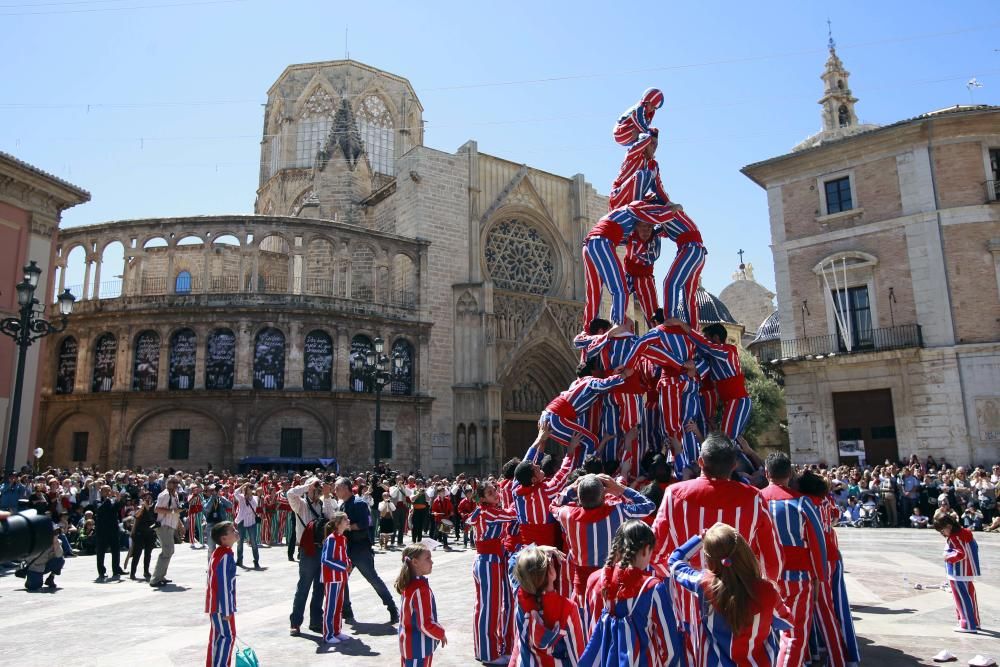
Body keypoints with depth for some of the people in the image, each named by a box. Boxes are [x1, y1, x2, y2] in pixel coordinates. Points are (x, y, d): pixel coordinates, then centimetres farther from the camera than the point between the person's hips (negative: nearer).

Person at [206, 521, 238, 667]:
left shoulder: (217, 552, 9)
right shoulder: (226, 556, -22)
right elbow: (224, 584, -23)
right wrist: (227, 610, -19)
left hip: (214, 604, 10)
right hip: (221, 604, -10)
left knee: (216, 635, 16)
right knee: (227, 636, -2)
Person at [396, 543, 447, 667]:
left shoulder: (407, 584, 3)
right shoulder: (421, 588, -26)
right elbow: (425, 623, -26)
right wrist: (440, 634, -9)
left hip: (407, 643, 9)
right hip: (419, 647, -9)